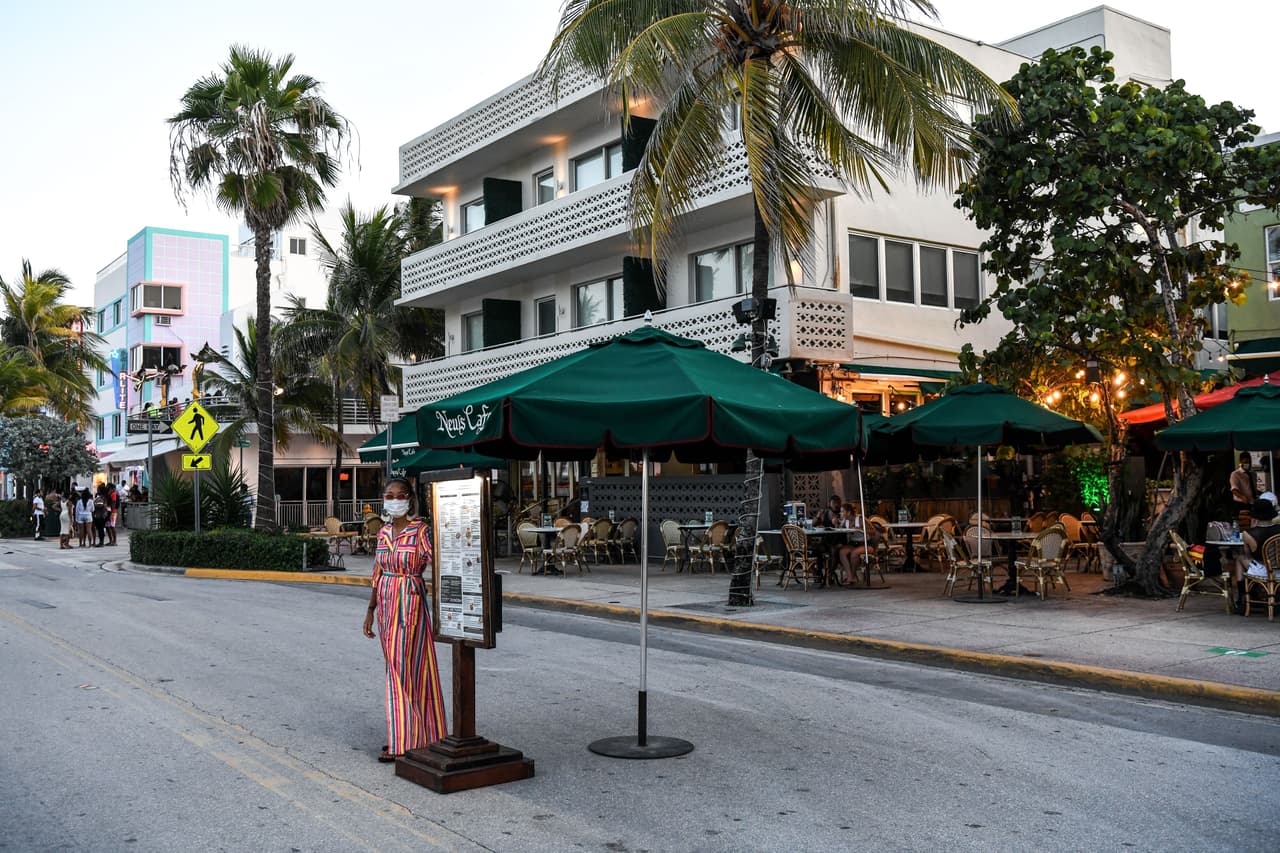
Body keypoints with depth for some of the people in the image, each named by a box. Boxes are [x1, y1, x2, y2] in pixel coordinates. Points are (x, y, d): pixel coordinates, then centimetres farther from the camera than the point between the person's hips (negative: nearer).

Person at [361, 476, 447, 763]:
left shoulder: (420, 530, -10)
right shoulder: (383, 532, 10)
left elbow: (435, 564, -21)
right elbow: (378, 575, 15)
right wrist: (371, 610, 15)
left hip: (410, 604, -7)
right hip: (386, 605, 7)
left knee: (404, 669, -5)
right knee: (396, 668, 13)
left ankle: (402, 742, 1)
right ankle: (407, 734, 24)